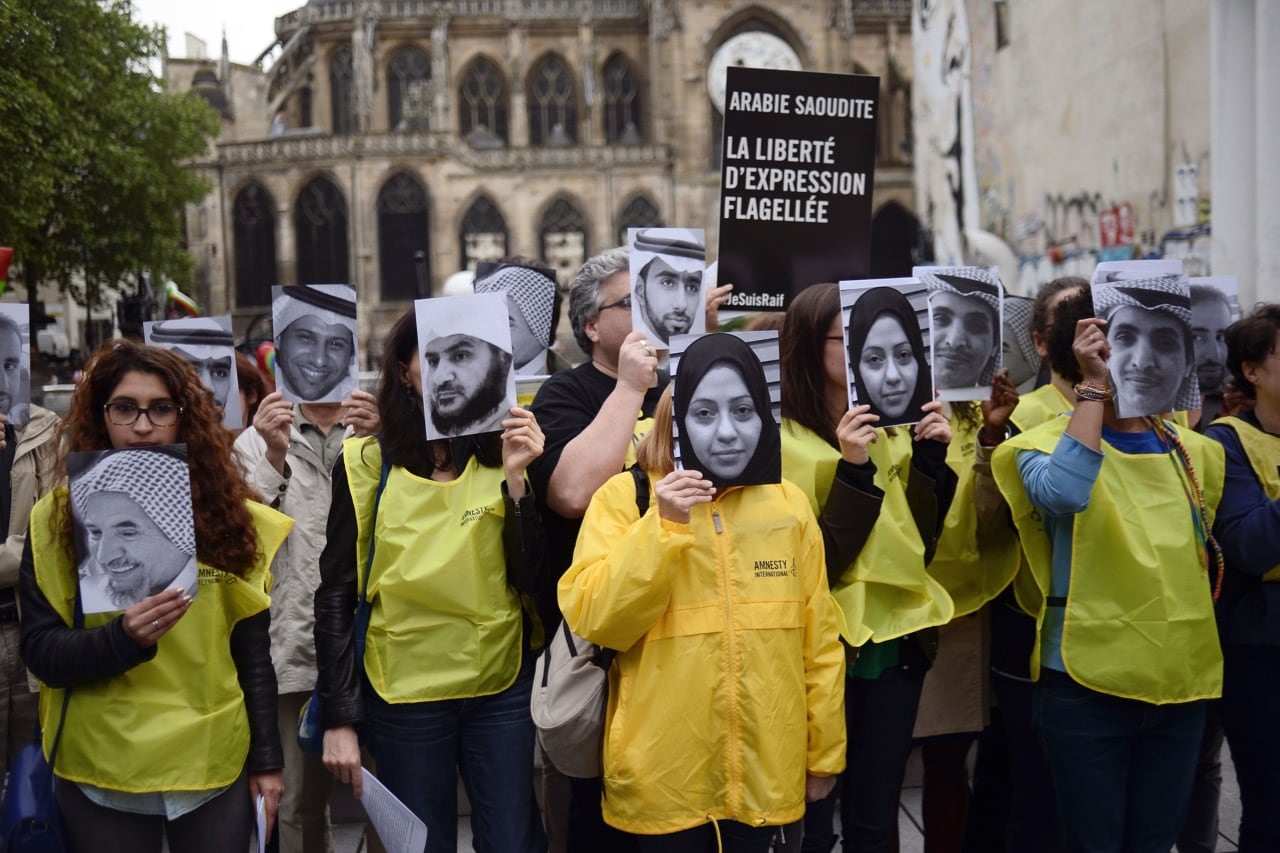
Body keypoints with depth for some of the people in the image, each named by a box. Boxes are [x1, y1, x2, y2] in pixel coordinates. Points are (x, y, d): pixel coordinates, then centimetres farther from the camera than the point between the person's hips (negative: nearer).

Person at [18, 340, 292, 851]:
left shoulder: (228, 513, 0)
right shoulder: (58, 516, -3)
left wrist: (266, 759, 4)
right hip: (101, 771, -1)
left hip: (215, 765, 1)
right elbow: (40, 651, -6)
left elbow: (254, 651, 4)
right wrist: (123, 637, -23)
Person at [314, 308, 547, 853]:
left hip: (503, 689, 1)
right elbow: (336, 594, -1)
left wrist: (517, 480, -16)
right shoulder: (367, 461, -4)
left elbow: (530, 578, -4)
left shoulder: (503, 452, 1)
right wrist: (339, 719, -3)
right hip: (403, 692, -1)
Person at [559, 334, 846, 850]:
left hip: (766, 772, 3)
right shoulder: (624, 496, -4)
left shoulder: (789, 503, 4)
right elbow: (593, 621, -14)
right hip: (664, 778, -2)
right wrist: (662, 526, -21)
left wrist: (825, 749, 9)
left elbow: (819, 639, 7)